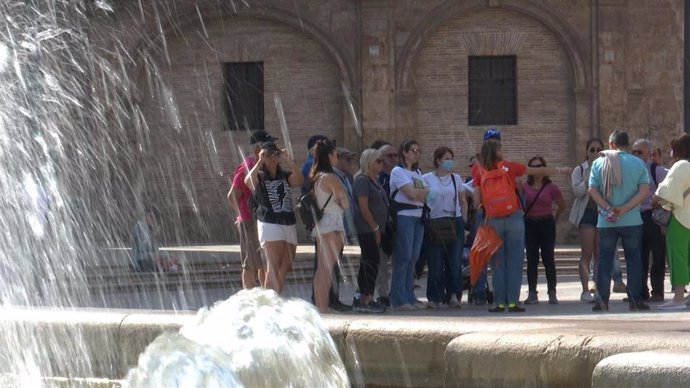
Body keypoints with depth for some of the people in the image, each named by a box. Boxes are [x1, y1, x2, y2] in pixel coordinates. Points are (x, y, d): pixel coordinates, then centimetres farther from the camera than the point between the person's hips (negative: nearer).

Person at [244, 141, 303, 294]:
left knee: (285, 268, 4)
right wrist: (260, 162, -11)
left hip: (289, 225, 5)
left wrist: (288, 161, -7)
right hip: (269, 225, -5)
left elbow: (299, 181, -6)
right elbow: (248, 181, -19)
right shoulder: (259, 177, 4)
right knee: (274, 268, -13)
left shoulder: (285, 176, 14)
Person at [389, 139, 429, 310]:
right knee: (403, 257, -9)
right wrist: (425, 191, 2)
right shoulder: (398, 171, -5)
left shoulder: (417, 173, 22)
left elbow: (425, 196, 14)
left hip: (418, 216, 8)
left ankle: (409, 297, 11)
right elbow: (411, 193, -14)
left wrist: (418, 194, -6)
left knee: (413, 257, 7)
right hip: (404, 216, -8)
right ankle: (399, 299, -8)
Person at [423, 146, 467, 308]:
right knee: (436, 261, -3)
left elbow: (463, 201, 17)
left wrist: (464, 220, 9)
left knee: (455, 260, -4)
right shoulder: (427, 179, 4)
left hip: (455, 222, 3)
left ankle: (453, 294, -1)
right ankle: (435, 297, 3)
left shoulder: (456, 178, 12)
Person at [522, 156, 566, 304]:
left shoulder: (551, 187, -1)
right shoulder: (524, 187, 4)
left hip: (547, 224, -2)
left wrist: (554, 220, 12)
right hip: (529, 224, 2)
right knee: (531, 260, 3)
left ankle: (552, 293, 3)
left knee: (548, 259, 0)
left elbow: (562, 206, 9)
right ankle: (532, 293, 5)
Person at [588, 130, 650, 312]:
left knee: (604, 259, 6)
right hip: (632, 221, -1)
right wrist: (624, 209, -12)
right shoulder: (638, 163, 0)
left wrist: (608, 209, -10)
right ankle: (635, 299, 3)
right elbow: (644, 191, -8)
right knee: (633, 259, 6)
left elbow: (592, 190, -6)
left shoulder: (599, 163, 2)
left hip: (606, 222, 1)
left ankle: (602, 300, 1)